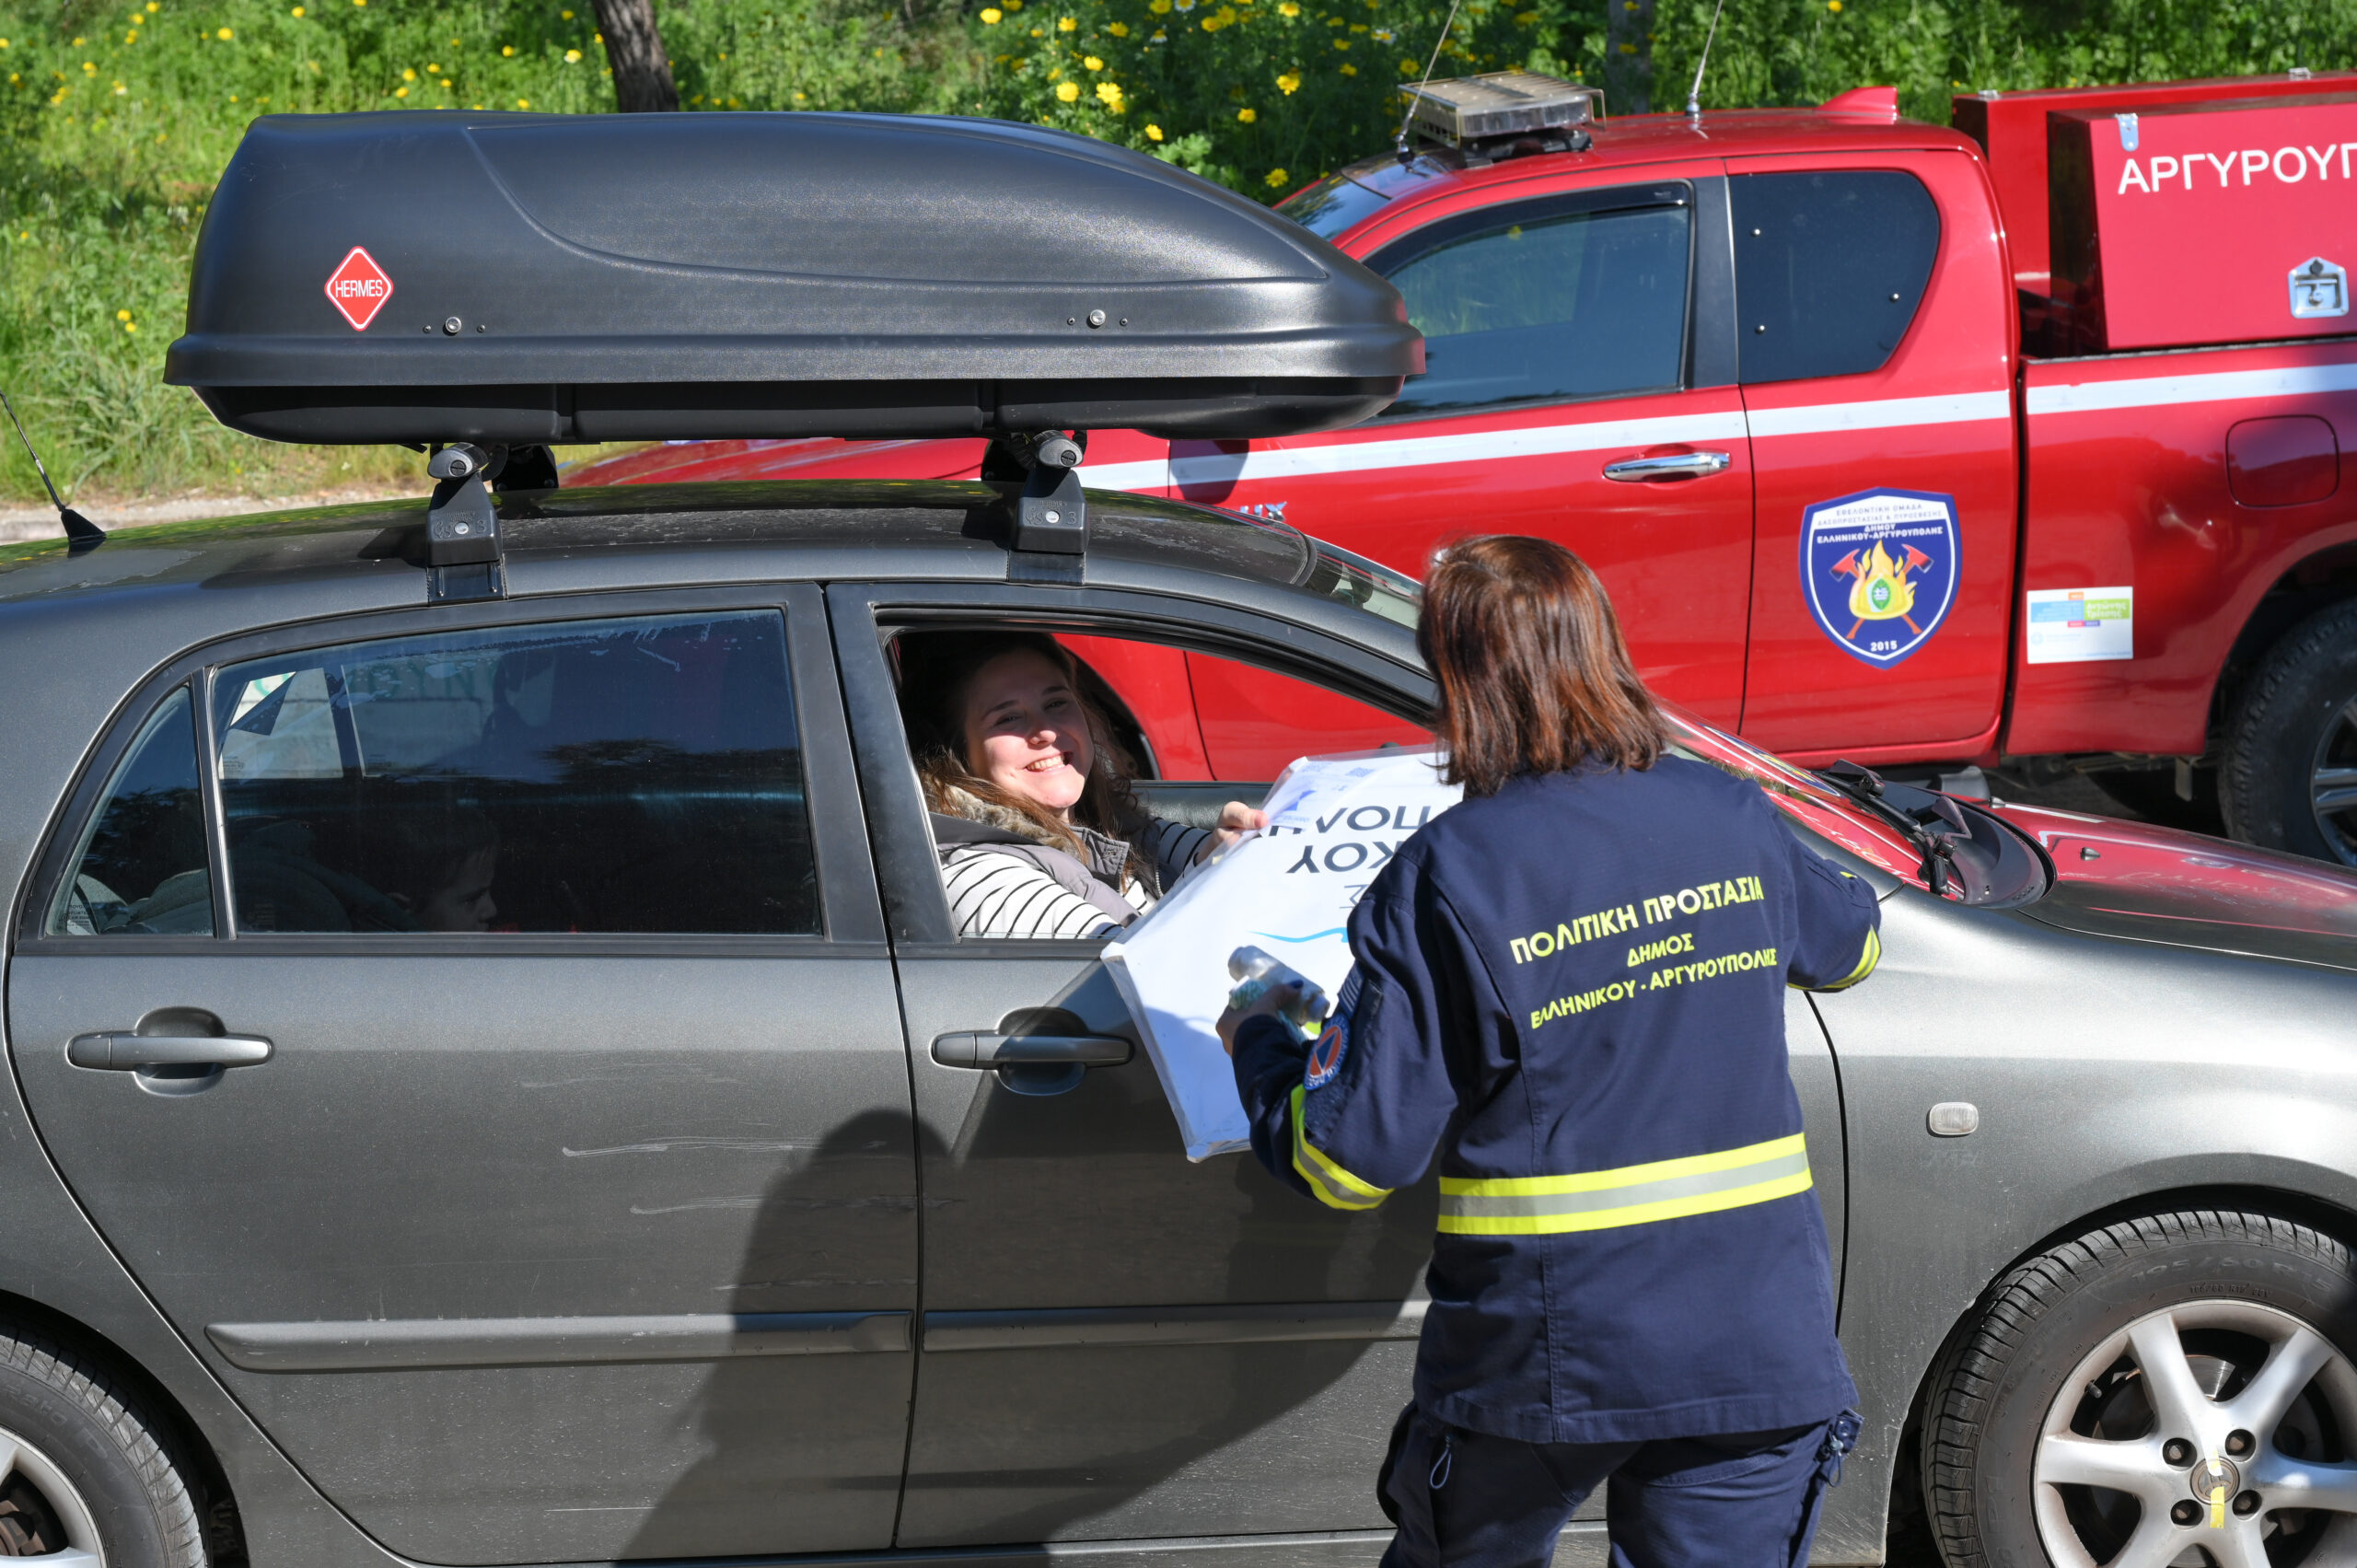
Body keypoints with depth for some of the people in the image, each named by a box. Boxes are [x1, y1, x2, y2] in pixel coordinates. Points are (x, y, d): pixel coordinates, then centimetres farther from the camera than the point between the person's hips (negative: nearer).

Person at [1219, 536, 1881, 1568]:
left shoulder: (1442, 881, -12)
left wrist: (1258, 1043, 8)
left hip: (1545, 1357, -3)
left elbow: (1351, 1162, -11)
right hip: (1757, 1346, 3)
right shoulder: (1728, 816, 1)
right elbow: (1852, 945, 24)